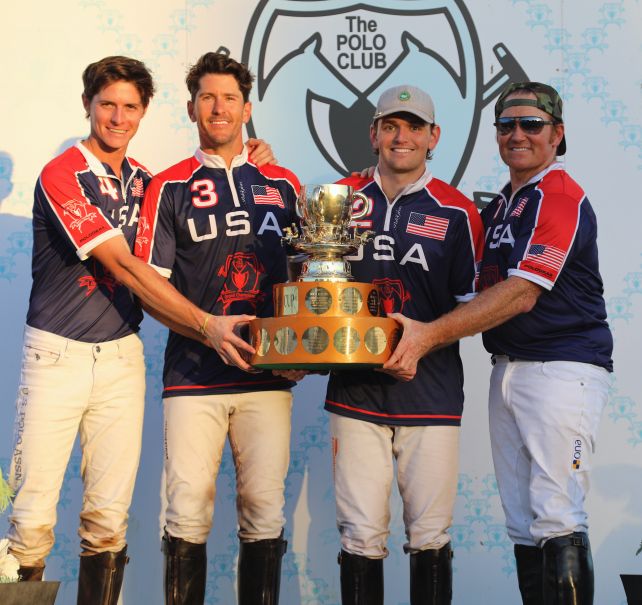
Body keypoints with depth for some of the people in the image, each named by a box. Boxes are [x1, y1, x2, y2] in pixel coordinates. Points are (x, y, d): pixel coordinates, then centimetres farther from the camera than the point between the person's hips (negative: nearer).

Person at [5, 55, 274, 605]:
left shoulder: (144, 181, 13)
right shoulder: (61, 176, -8)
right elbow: (124, 265, -16)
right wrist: (206, 324, -20)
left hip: (122, 354, 5)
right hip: (58, 353, -5)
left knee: (110, 517, 3)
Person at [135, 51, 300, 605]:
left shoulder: (283, 184, 14)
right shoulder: (169, 187, 7)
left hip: (268, 373, 2)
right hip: (194, 374, -2)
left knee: (265, 512, 2)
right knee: (188, 513, -3)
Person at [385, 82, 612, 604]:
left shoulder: (562, 197, -10)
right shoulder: (498, 206, 19)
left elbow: (522, 295, -20)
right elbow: (484, 291, 21)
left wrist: (430, 336, -23)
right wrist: (425, 337, 4)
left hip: (562, 366, -9)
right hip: (506, 368, 9)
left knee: (558, 522, -11)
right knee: (522, 523, 9)